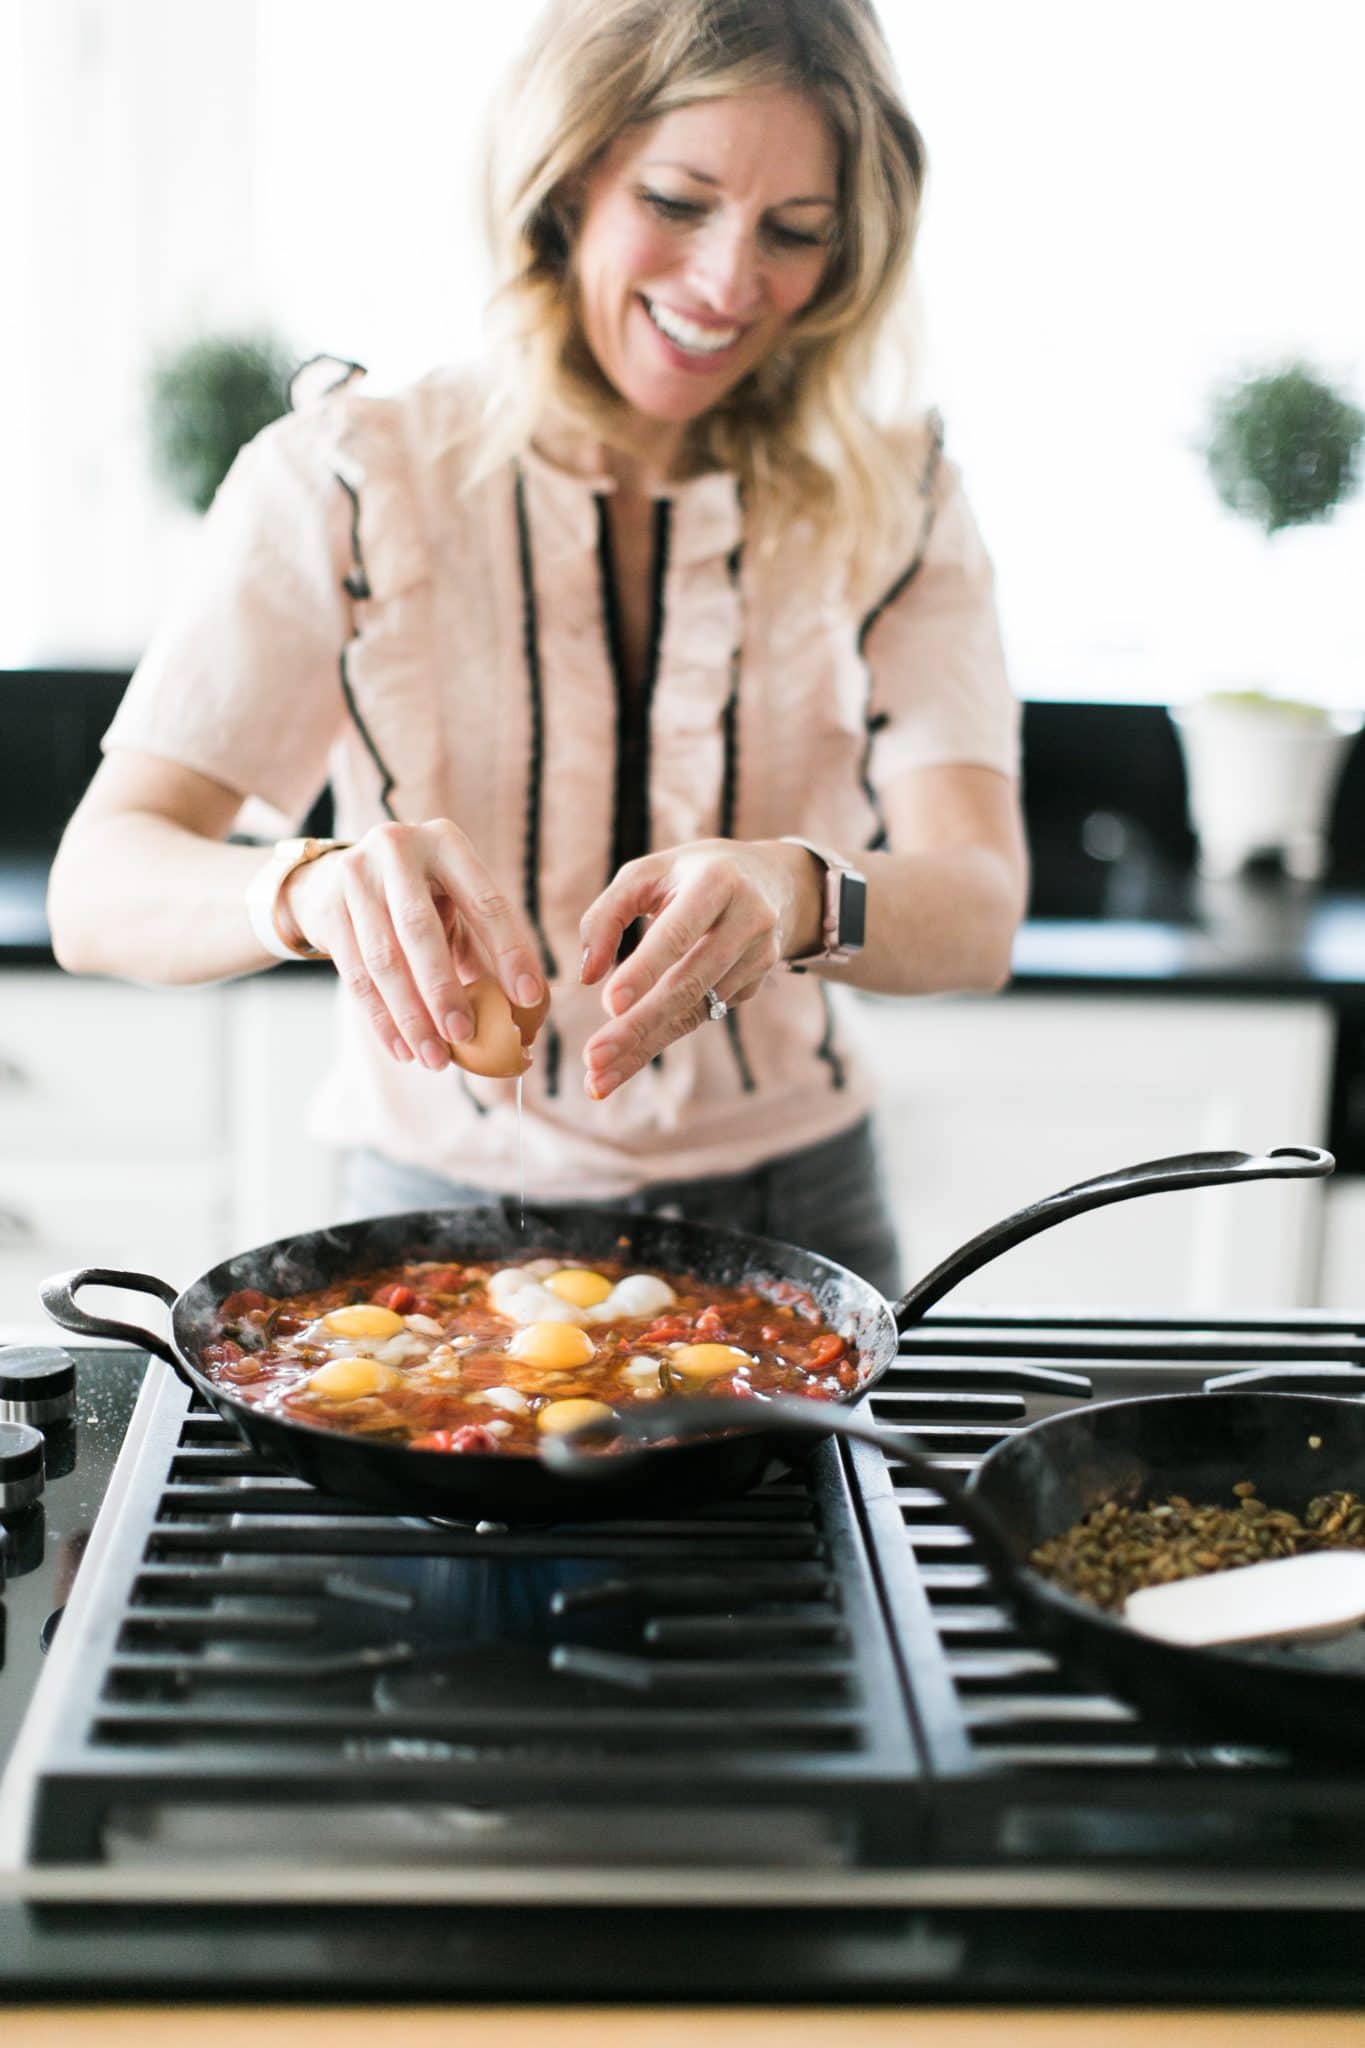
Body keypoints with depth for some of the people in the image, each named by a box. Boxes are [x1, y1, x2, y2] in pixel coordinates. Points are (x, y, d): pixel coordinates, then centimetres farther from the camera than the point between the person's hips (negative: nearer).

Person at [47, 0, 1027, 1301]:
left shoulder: (894, 503, -2)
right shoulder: (343, 482, -8)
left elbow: (976, 915, -16)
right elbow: (95, 889, -17)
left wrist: (797, 895, -39)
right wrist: (314, 886, -39)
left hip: (791, 1232, 1)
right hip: (440, 1218, 0)